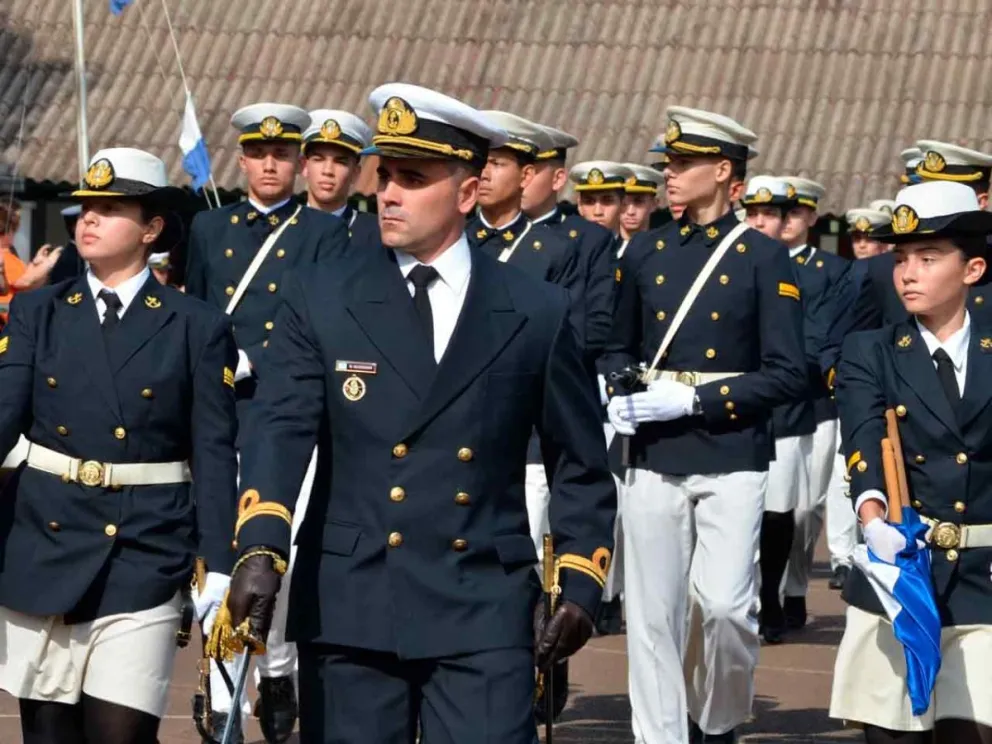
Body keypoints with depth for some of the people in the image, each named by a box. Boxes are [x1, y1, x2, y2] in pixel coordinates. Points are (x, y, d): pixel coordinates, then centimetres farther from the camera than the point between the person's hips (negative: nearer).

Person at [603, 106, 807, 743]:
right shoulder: (646, 252, 10)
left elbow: (787, 375, -6)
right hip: (653, 457, 4)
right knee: (652, 615, 2)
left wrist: (695, 400, -14)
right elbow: (619, 348, 20)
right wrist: (620, 396, -2)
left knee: (724, 603, -11)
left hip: (731, 457, -4)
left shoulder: (764, 257, -2)